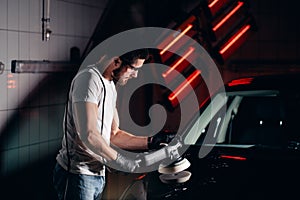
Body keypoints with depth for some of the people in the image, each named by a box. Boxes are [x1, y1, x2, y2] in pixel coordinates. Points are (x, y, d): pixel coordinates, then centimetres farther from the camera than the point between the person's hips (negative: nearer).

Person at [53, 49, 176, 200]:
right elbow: (88, 135, -24)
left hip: (98, 175, 9)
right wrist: (121, 161, -15)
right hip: (78, 175, -9)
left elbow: (114, 134, 20)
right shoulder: (89, 78, -16)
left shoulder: (110, 86, 15)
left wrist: (151, 142, 9)